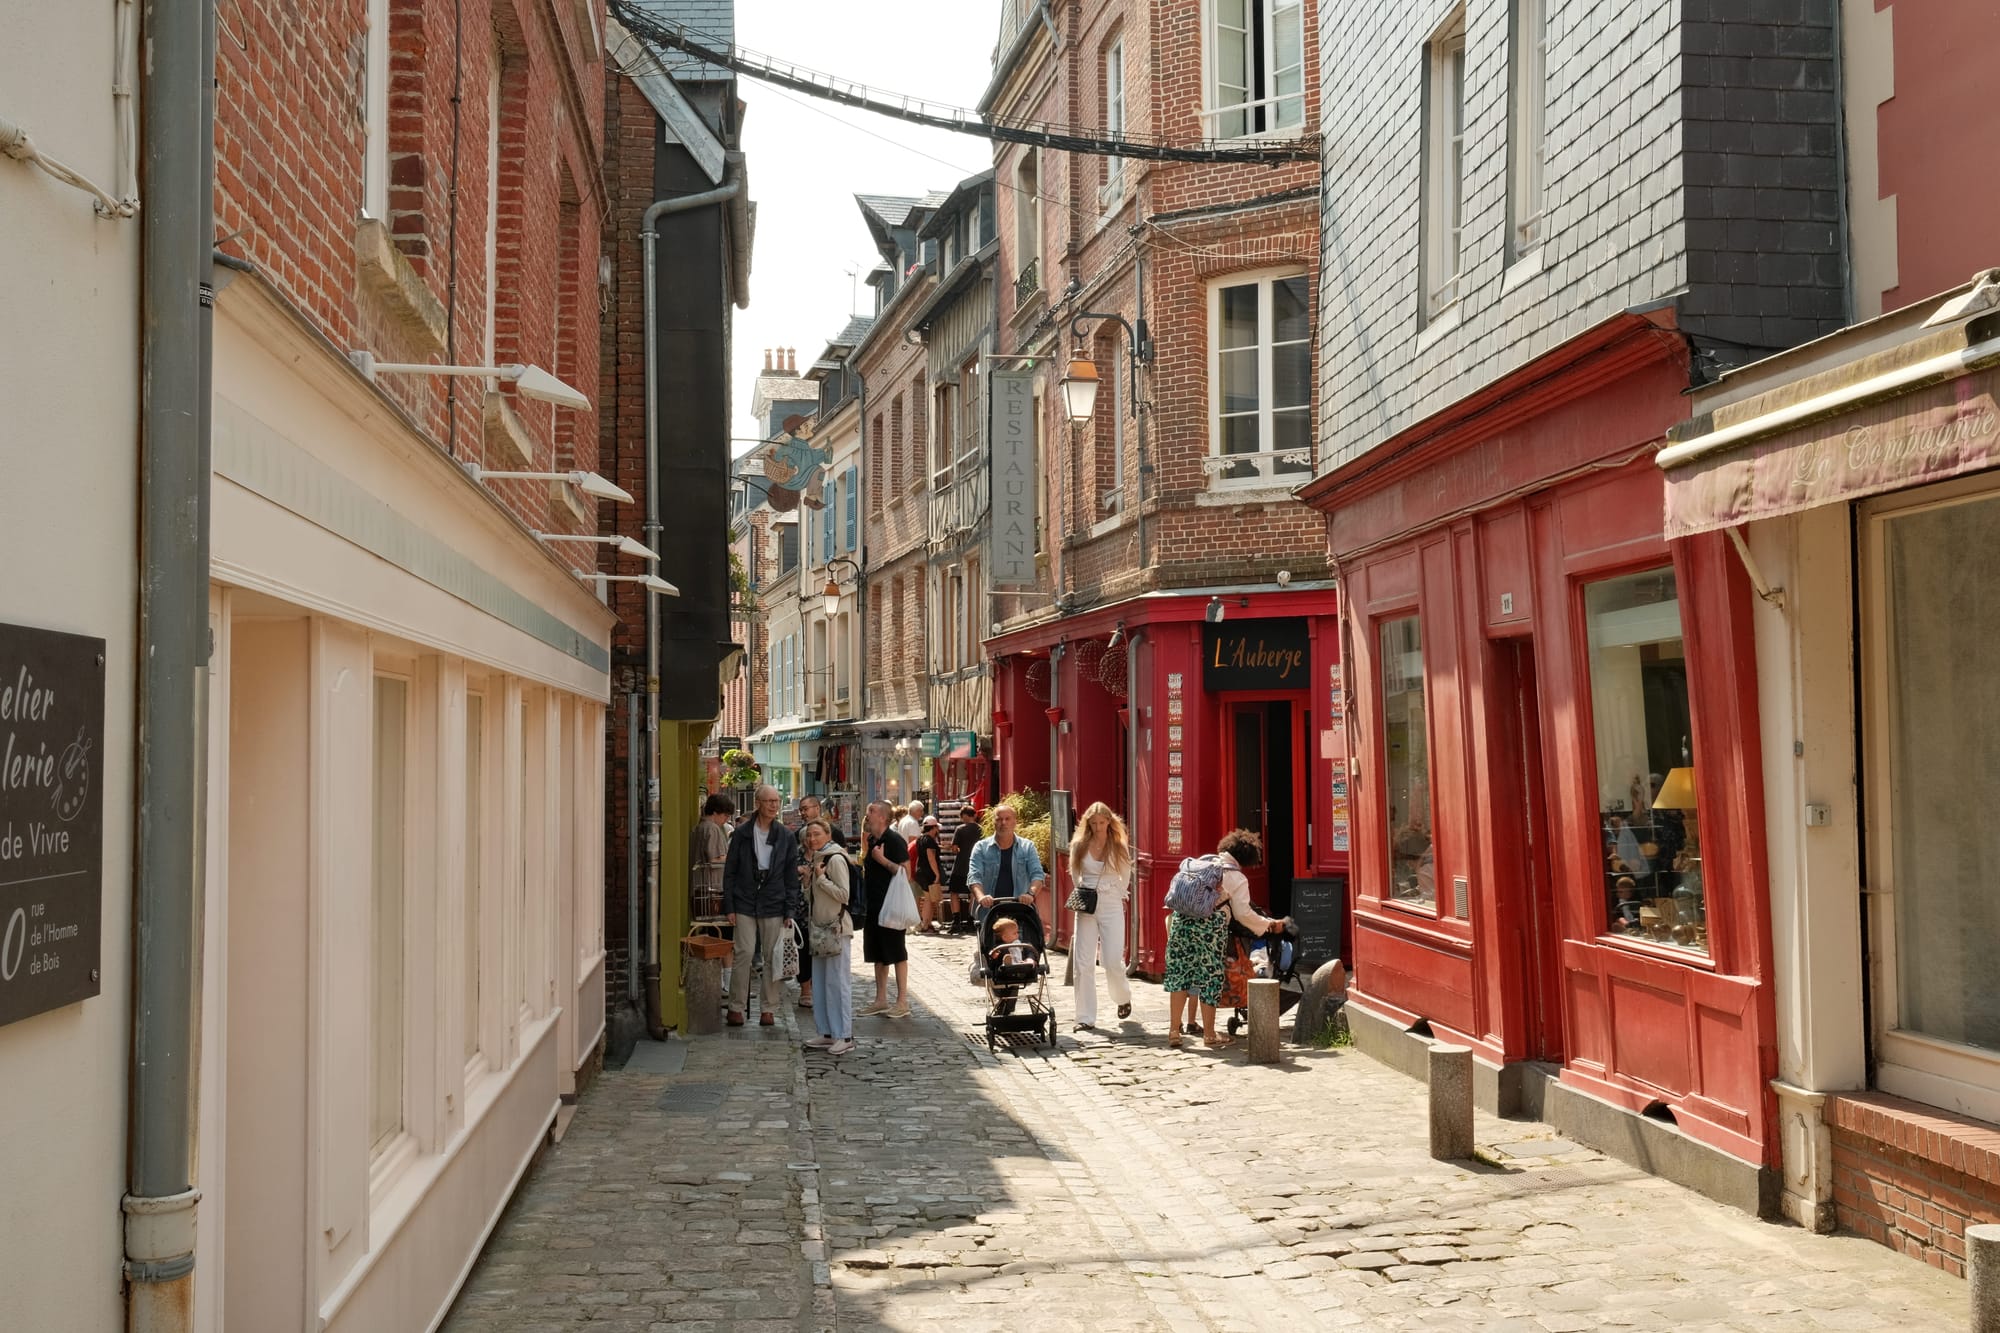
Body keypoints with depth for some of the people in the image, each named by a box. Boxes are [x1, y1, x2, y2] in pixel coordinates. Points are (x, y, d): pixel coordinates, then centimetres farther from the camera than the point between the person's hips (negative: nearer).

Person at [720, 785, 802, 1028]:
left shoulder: (786, 837, 6)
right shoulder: (742, 834, 3)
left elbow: (792, 877, 7)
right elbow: (729, 872, 5)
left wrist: (790, 910, 0)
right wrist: (729, 906, -1)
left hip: (774, 906, 1)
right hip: (745, 903, -1)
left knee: (774, 957, 2)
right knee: (744, 953, -5)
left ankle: (769, 1008, 11)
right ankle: (737, 1007, 4)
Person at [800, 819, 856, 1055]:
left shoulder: (835, 859, -12)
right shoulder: (815, 860, 15)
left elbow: (844, 894, -18)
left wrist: (821, 878, -15)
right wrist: (809, 878, 4)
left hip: (837, 929, -9)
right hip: (820, 928, 9)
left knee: (838, 981, -7)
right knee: (821, 982, 11)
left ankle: (845, 1036, -4)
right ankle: (827, 1033, 17)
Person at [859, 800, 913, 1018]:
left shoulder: (894, 840, -13)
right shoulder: (871, 840, 13)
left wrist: (882, 859, -20)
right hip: (874, 905, 9)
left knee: (896, 951, -2)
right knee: (877, 953, 12)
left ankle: (903, 1002, 4)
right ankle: (881, 1000, 20)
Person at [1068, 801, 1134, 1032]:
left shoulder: (1119, 847, 0)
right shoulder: (1079, 846, 1)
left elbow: (1125, 879, 10)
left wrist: (1111, 897, 9)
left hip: (1112, 908, -1)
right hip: (1086, 907, 1)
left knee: (1113, 961, -7)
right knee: (1084, 963, -3)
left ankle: (1123, 997, 26)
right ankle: (1085, 1018, 2)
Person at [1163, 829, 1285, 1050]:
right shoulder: (1237, 878, 4)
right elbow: (1243, 913, 2)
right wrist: (1269, 925, 14)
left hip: (1181, 920, 5)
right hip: (1210, 928, -5)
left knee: (1178, 975, 10)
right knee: (1210, 979, 5)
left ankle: (1174, 1031, 12)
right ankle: (1209, 1035, 11)